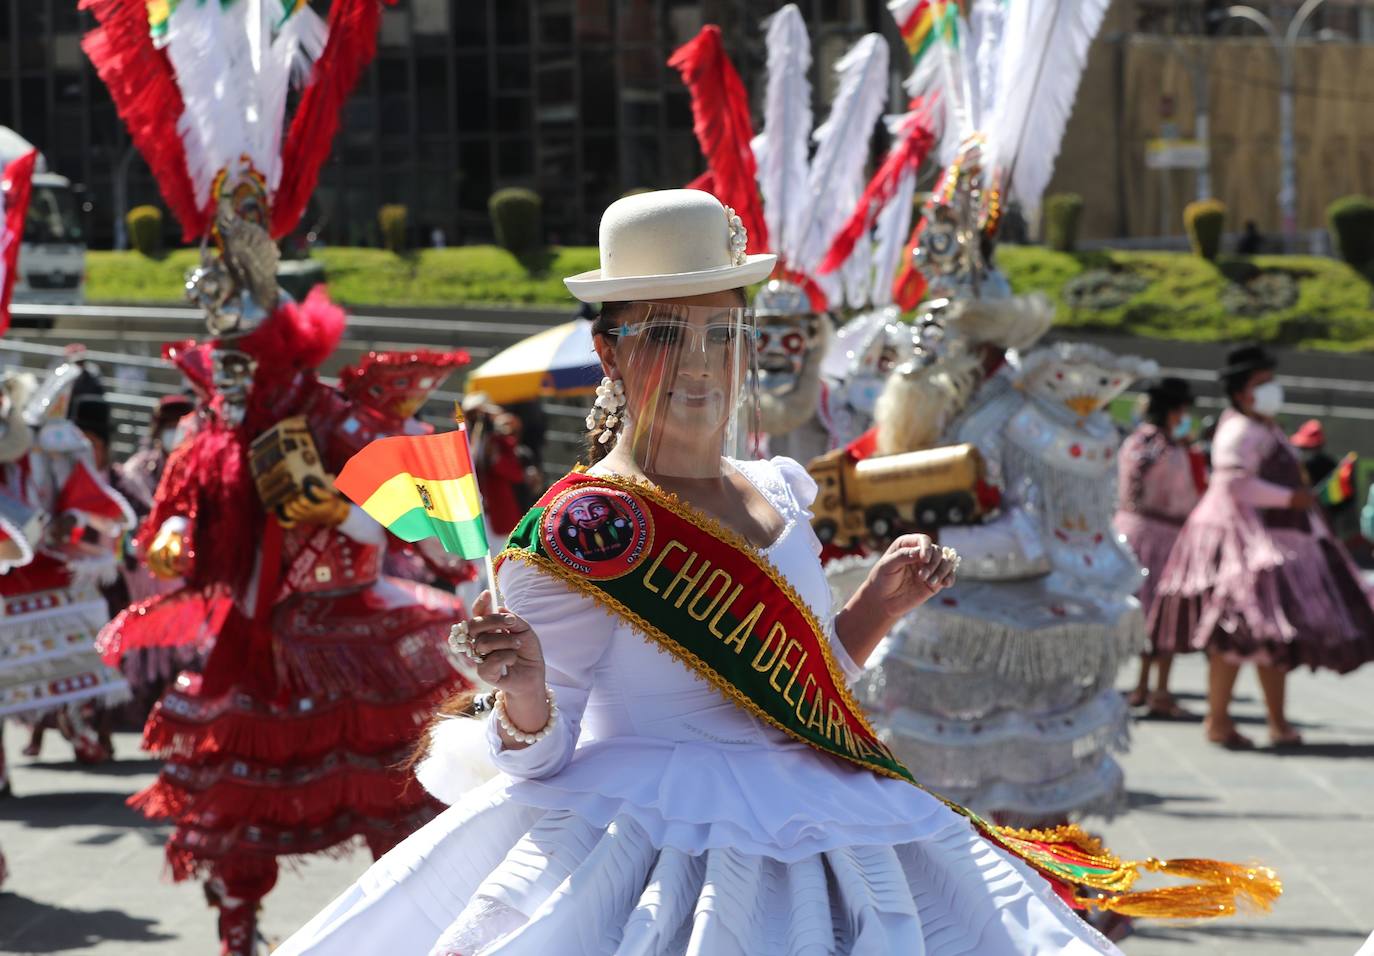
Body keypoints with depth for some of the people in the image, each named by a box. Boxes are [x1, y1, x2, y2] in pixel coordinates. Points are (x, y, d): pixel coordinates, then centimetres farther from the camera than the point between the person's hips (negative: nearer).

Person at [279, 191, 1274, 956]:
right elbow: (541, 748, -11)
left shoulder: (781, 495, 10)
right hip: (650, 849, -7)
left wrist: (882, 600, 13)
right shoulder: (582, 532, -11)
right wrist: (523, 689, -31)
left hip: (818, 852, 7)